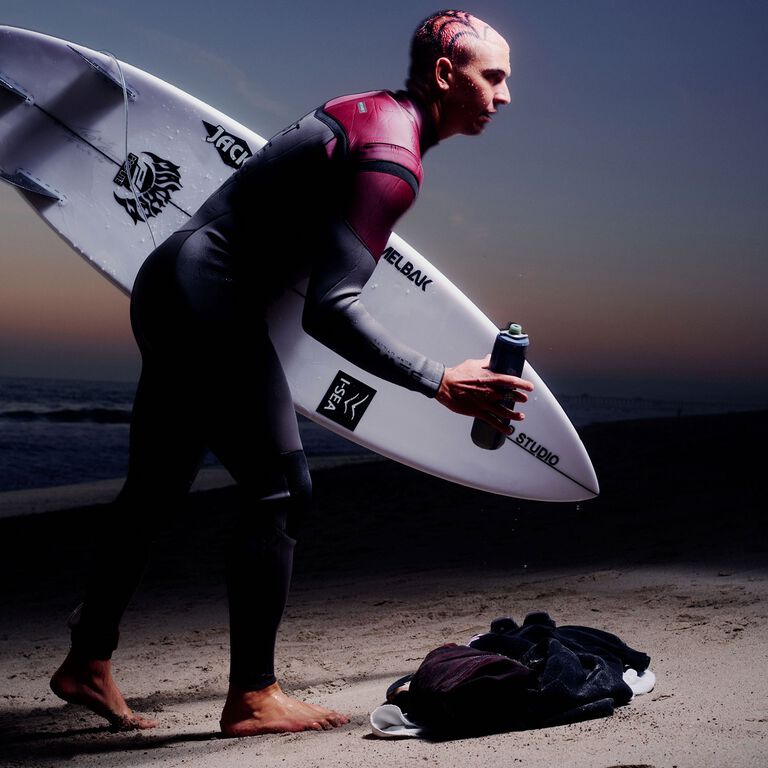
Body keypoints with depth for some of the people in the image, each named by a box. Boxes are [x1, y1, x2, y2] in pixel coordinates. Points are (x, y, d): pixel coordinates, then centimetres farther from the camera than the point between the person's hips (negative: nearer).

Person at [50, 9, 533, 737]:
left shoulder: (369, 111, 12)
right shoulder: (391, 159, -20)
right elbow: (330, 310, -28)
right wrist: (440, 384, -28)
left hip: (169, 284, 10)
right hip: (207, 300, -10)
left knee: (155, 487, 16)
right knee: (279, 488, -6)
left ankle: (87, 662, 27)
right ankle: (253, 698, 0)